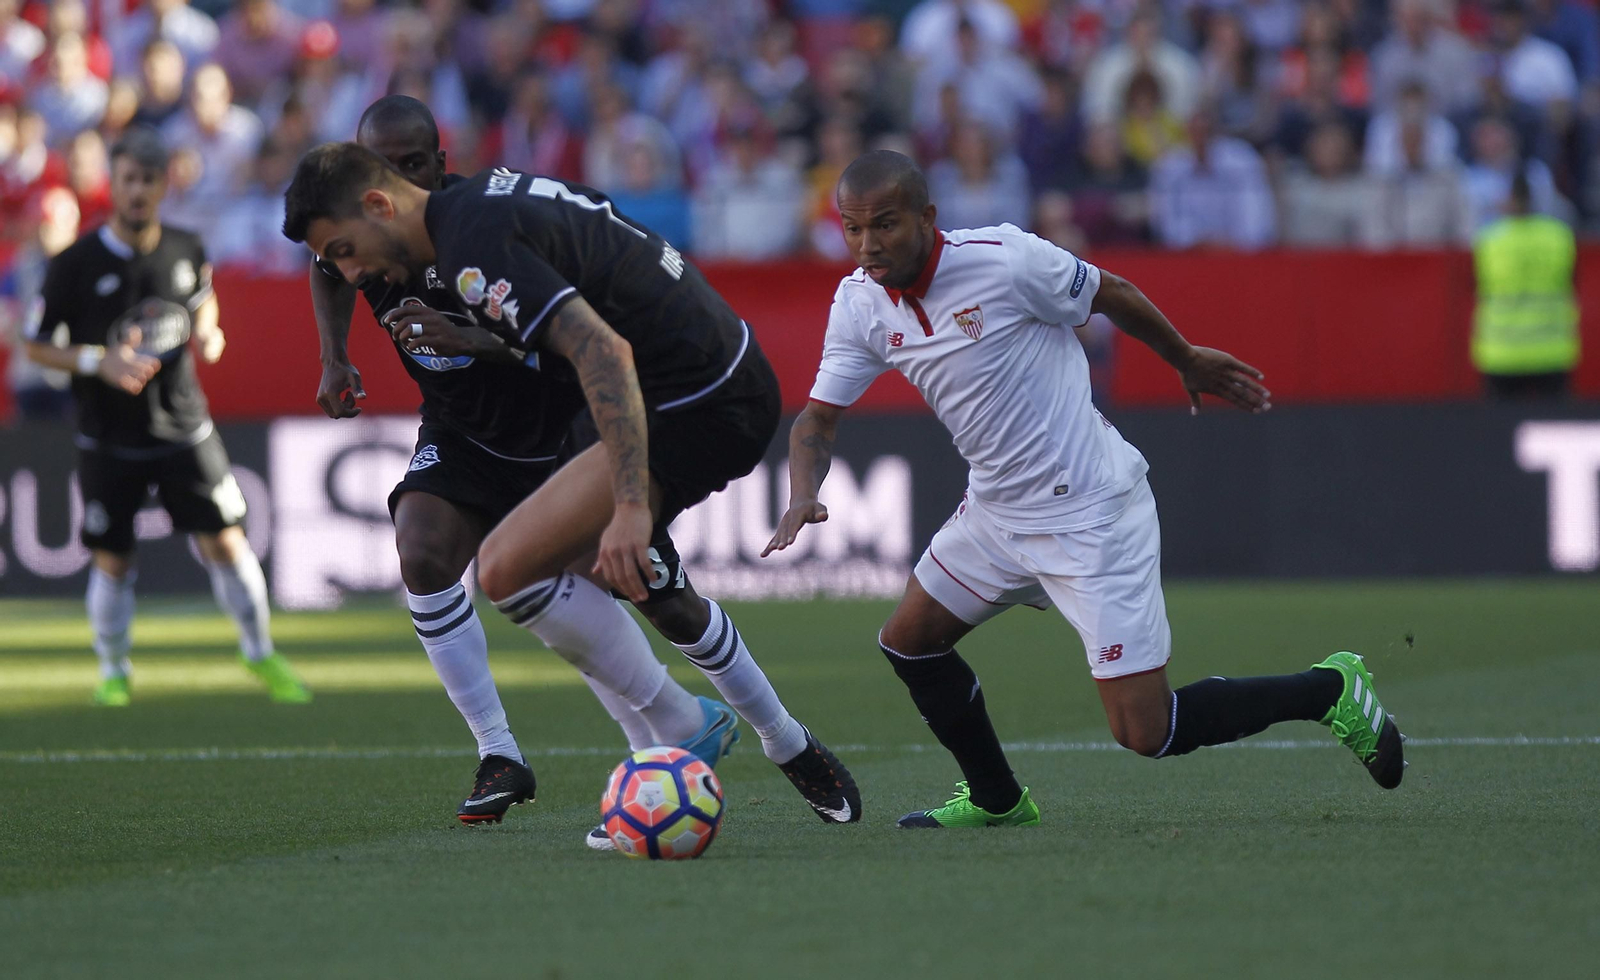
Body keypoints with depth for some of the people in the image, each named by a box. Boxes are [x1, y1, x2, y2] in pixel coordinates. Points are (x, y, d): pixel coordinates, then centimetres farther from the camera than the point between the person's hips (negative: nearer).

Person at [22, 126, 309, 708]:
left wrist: (207, 333, -2)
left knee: (225, 542, -1)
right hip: (108, 438, -2)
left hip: (183, 429, 2)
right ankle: (113, 671, 21)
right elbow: (37, 346, -6)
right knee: (111, 561, 1)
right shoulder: (75, 265, -11)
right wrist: (97, 361, -21)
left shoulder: (186, 250, 0)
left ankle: (260, 655, 16)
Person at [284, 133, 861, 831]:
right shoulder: (491, 192, 12)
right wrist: (477, 344, 17)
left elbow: (605, 353, -29)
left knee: (507, 566, -14)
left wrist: (631, 506, -35)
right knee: (643, 582, 30)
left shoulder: (472, 246, -19)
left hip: (697, 404, -11)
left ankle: (683, 737, -2)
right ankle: (792, 752, 43)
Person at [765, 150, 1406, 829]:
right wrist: (802, 497, -19)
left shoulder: (1003, 259, -22)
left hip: (1090, 513, -7)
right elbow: (817, 417, 3)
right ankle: (995, 799, 33)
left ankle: (1330, 690, 9)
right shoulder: (859, 305, -3)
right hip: (996, 512, 7)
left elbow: (1112, 296, -6)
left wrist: (1187, 361, 10)